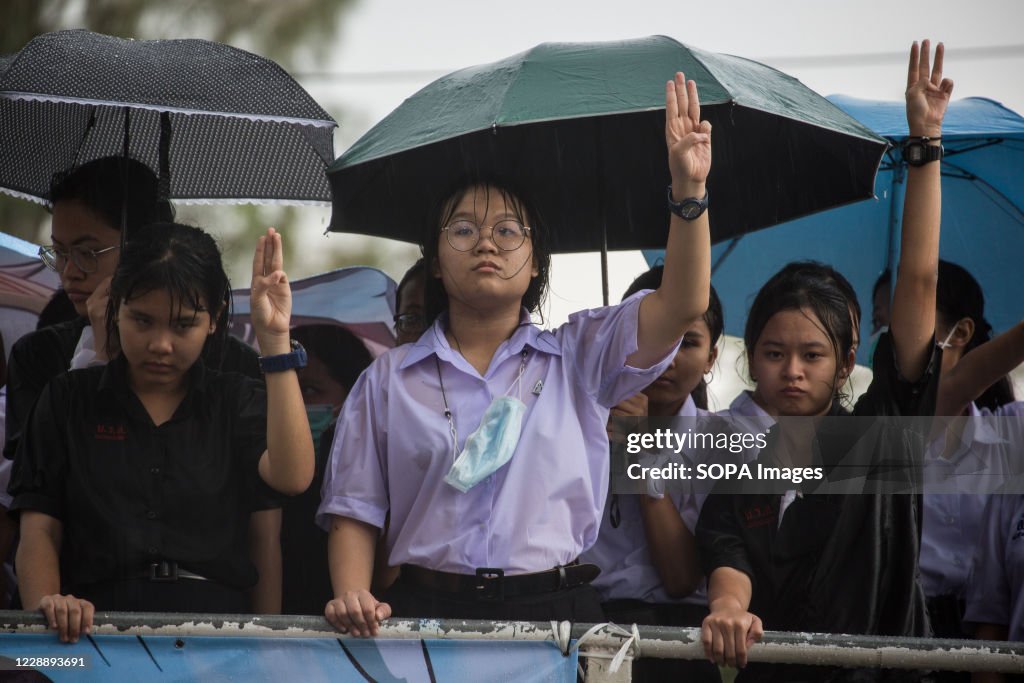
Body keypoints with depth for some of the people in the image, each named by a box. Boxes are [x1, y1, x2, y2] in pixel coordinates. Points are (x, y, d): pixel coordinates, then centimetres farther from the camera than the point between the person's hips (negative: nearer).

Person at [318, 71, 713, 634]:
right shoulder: (388, 380, 14)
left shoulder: (579, 355, 14)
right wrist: (352, 596, -8)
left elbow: (682, 306, 1)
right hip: (427, 607, -1)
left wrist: (688, 189, -11)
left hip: (555, 609, 1)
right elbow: (354, 510, 11)